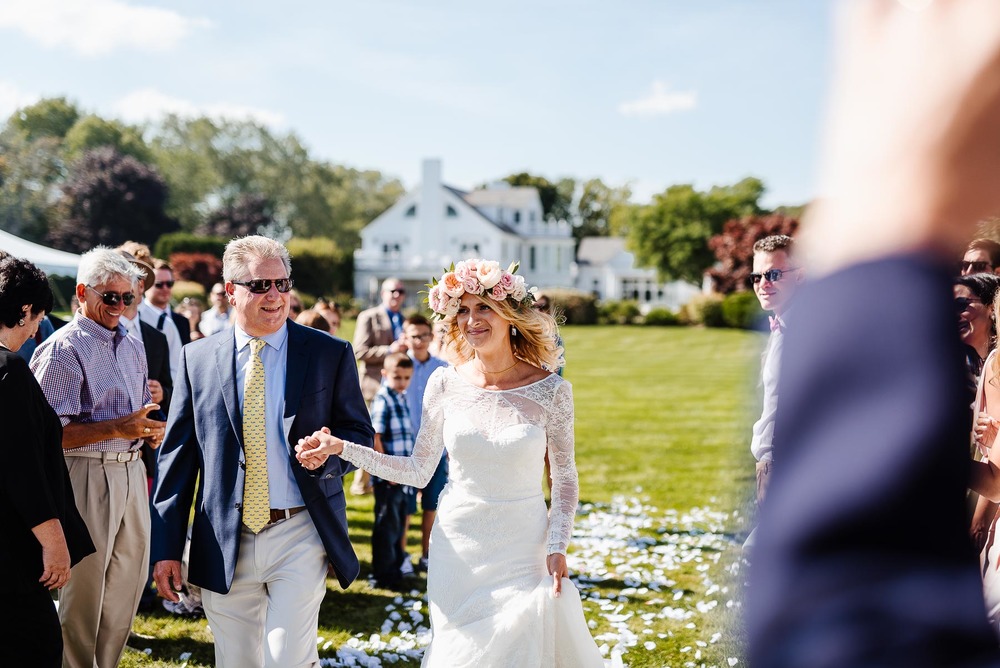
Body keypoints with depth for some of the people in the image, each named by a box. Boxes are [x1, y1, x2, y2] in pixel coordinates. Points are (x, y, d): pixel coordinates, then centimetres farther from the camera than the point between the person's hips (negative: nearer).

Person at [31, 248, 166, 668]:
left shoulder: (132, 347, 16)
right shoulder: (62, 350, -10)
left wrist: (150, 429, 4)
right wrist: (116, 428, -22)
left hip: (131, 472, 8)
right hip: (85, 476, -8)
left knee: (128, 582, 12)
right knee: (83, 588, 0)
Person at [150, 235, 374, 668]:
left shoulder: (330, 354, 1)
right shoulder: (198, 359, 5)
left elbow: (360, 434, 8)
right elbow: (176, 457, 6)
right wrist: (166, 547, 2)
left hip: (299, 535, -2)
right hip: (225, 546, 2)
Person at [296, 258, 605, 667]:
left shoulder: (550, 391, -7)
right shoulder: (445, 385, -3)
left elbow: (565, 479, 2)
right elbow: (418, 472, 2)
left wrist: (557, 547, -7)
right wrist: (340, 448, -5)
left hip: (524, 552, -2)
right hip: (457, 552, 2)